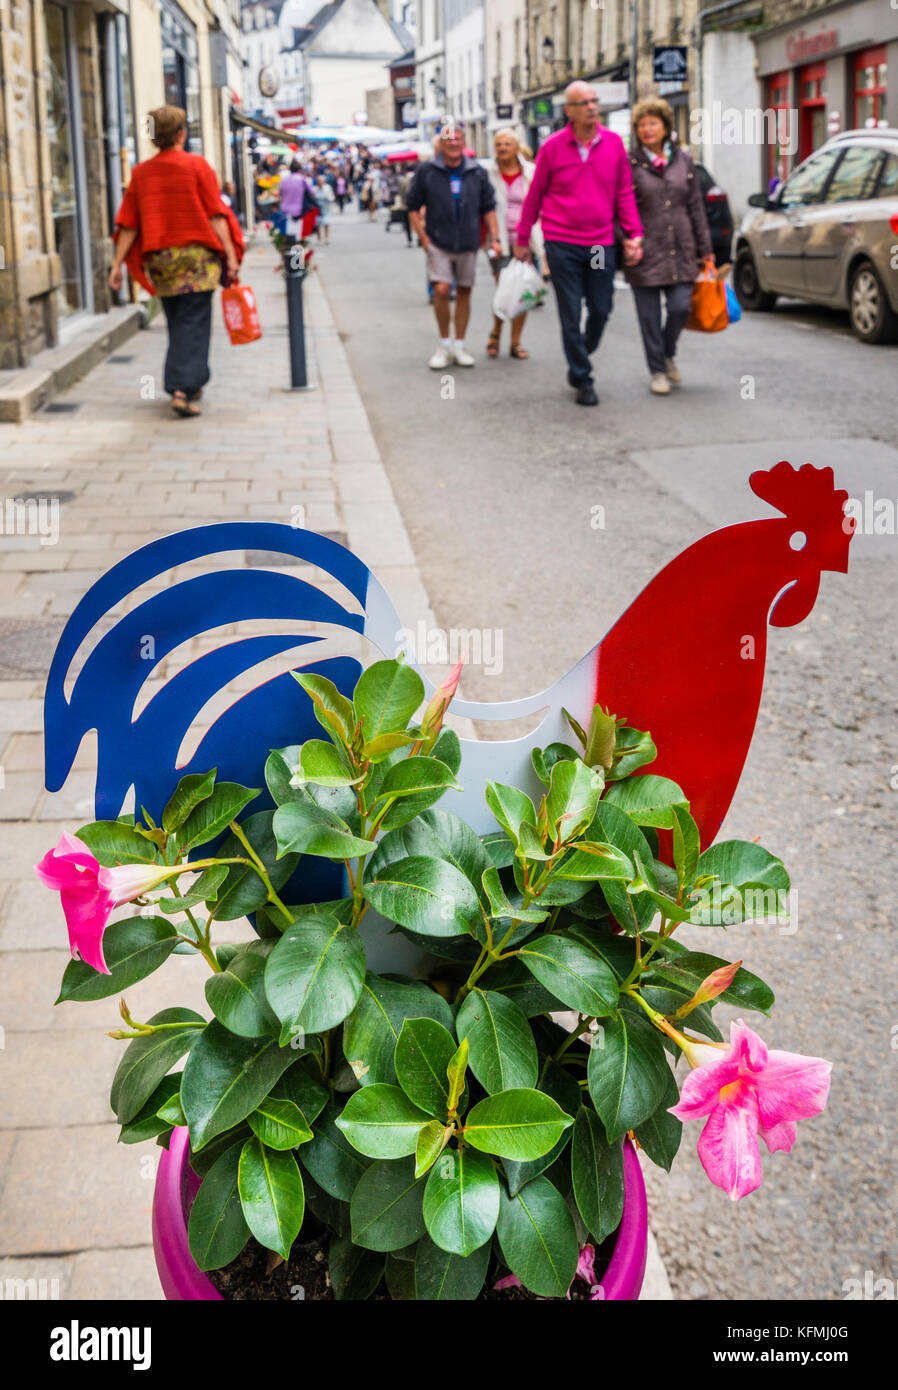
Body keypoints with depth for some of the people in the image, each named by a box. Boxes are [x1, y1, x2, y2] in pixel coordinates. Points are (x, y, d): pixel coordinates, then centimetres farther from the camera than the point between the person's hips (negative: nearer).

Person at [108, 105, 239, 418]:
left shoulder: (141, 172, 7)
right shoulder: (197, 165, -3)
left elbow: (128, 224, 5)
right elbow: (215, 215, -8)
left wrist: (117, 264, 8)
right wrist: (230, 255, -7)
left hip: (159, 259, 4)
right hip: (196, 255, -4)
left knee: (178, 325, 17)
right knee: (194, 325, -5)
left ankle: (189, 384, 21)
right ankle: (183, 389, -17)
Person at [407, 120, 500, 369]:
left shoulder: (477, 173, 4)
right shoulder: (426, 171, -2)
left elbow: (488, 207, 10)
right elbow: (413, 207, 3)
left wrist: (494, 238, 1)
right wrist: (424, 238, -5)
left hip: (468, 244, 3)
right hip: (438, 244, -2)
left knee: (464, 292, 7)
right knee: (441, 290, -14)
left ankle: (459, 346, 17)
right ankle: (444, 344, 2)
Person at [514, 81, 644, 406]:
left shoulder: (614, 143, 3)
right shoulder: (552, 147, -2)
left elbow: (624, 193, 8)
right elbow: (534, 196, 5)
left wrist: (634, 234, 0)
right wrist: (522, 239, 9)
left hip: (601, 243, 2)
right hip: (562, 243, -2)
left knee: (601, 310, 8)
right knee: (571, 315, 1)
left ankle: (581, 358, 35)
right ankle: (582, 380, 13)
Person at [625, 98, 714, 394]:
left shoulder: (683, 161, 9)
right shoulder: (629, 163, -2)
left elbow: (696, 207, 12)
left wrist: (704, 248, 11)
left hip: (680, 249, 3)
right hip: (645, 252, -2)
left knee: (680, 306, -5)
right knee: (649, 314, 2)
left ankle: (668, 353, 24)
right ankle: (657, 370, 16)